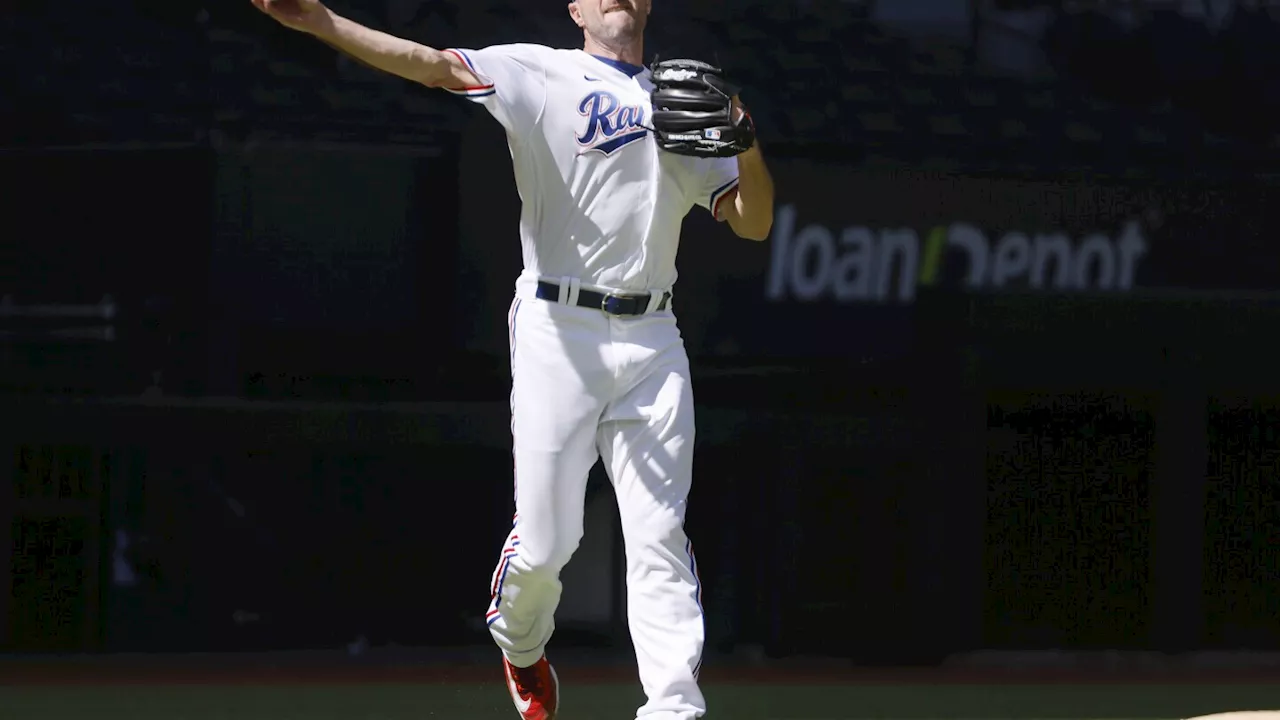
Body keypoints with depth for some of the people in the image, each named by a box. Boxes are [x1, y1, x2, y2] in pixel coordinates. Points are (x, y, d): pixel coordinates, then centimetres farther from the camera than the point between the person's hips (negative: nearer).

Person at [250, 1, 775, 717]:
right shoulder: (540, 75, 6)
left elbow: (755, 223, 12)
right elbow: (433, 65, -9)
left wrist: (745, 140, -8)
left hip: (652, 338, 3)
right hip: (558, 330, -3)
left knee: (661, 536, -7)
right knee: (546, 538, -3)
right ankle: (520, 645, 27)